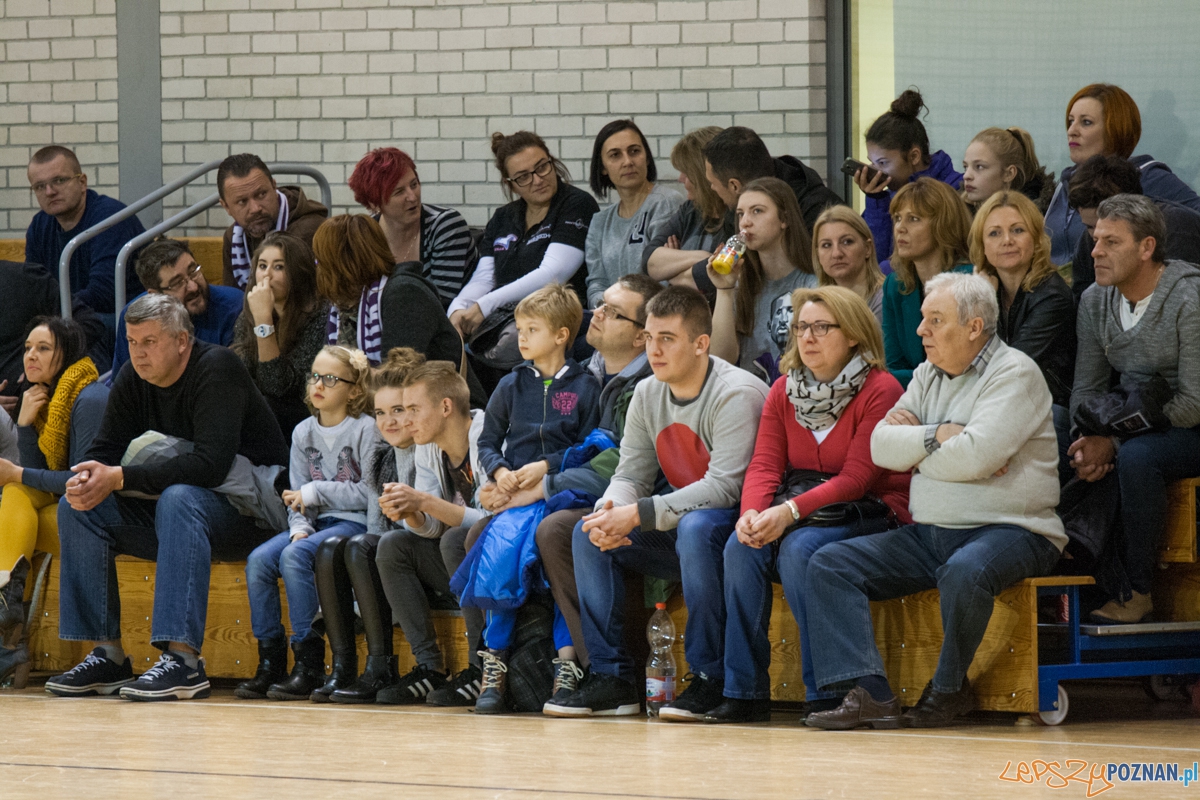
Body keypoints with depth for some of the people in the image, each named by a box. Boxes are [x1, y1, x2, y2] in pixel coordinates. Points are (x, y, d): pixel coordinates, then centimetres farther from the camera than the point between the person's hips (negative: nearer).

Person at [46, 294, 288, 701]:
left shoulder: (215, 369, -19)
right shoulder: (133, 380, 3)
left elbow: (211, 463, -29)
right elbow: (105, 450, 3)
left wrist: (120, 478, -31)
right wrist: (87, 478, -24)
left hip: (249, 512, -7)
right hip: (169, 508, 7)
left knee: (178, 500, -38)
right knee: (77, 508, -10)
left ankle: (183, 658, -45)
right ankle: (107, 655, -14)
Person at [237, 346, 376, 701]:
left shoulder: (366, 430, -5)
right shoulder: (304, 433, 14)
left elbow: (368, 494, -11)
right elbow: (297, 495, 10)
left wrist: (317, 492, -11)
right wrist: (299, 527, -9)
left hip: (354, 523, -6)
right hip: (315, 524, 6)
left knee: (294, 556, -30)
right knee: (258, 560, -17)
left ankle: (309, 664, -27)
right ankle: (271, 660, -12)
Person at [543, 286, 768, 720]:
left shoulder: (736, 394, -19)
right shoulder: (647, 395, 5)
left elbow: (723, 488, -27)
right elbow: (630, 475, 5)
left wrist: (638, 515, -30)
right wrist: (611, 511, -21)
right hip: (679, 533, 8)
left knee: (695, 529, -38)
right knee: (589, 533, -7)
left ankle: (710, 679, -28)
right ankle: (610, 678, -7)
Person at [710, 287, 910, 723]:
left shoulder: (880, 391, -11)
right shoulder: (783, 392, 9)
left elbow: (855, 479, -18)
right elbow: (764, 465, 0)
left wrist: (790, 511, -29)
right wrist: (752, 512, -23)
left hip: (870, 514, -5)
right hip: (805, 518, 6)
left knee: (799, 548, -33)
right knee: (741, 548, -23)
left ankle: (826, 691, -24)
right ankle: (745, 692, -19)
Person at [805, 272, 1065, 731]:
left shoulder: (1015, 374, -8)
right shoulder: (929, 375, 16)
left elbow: (974, 456, -22)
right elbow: (881, 447, 4)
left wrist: (915, 441, -5)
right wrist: (939, 436, -11)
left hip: (1009, 531, -7)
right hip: (929, 534, 7)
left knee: (964, 572, -40)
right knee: (829, 565, -8)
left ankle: (949, 689, -15)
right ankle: (869, 693, -24)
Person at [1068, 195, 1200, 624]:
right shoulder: (1095, 301, 3)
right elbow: (1087, 389, 7)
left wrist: (1113, 440, -23)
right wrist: (1089, 440, -16)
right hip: (1132, 425, 7)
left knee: (1134, 457, -36)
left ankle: (1137, 591, -24)